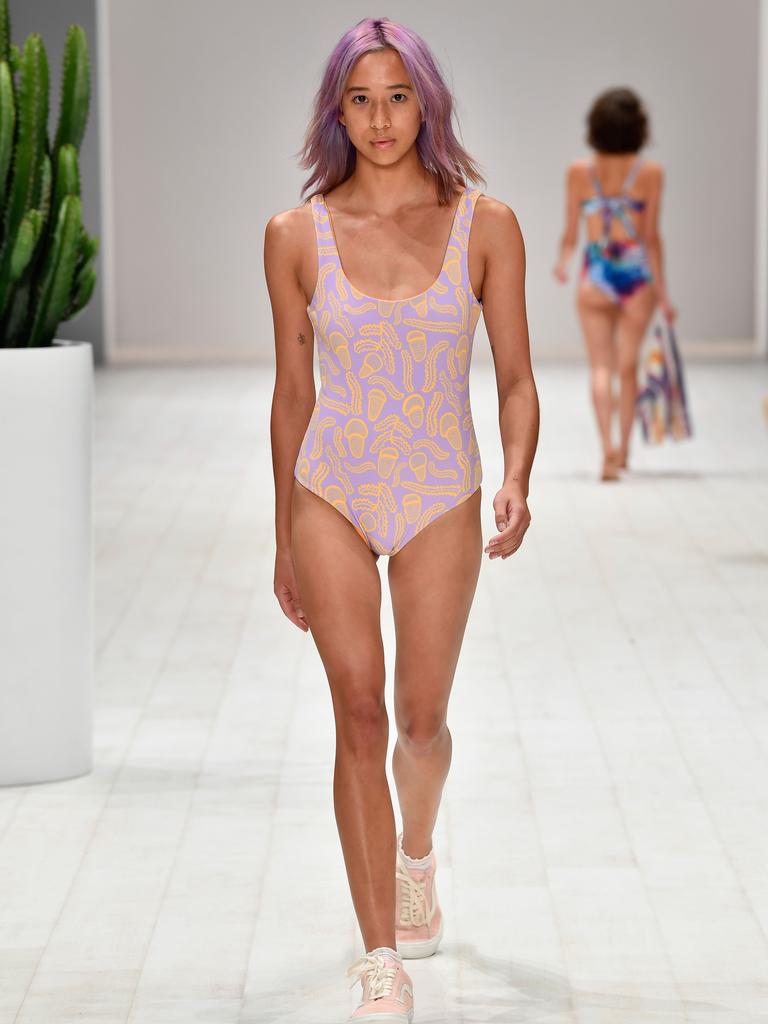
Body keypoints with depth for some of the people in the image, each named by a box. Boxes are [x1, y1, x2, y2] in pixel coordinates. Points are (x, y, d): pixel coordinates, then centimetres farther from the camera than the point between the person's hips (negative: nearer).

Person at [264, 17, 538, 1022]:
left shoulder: (484, 225, -2)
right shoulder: (296, 235, -1)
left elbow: (516, 380, 1)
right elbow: (293, 392, 8)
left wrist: (516, 484, -17)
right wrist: (285, 542, 12)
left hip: (441, 497, 0)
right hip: (331, 493, 0)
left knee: (420, 719, 7)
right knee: (360, 712, -9)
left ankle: (416, 852, 44)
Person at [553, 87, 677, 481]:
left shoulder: (579, 172, -1)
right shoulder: (650, 172, -5)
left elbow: (570, 234, 3)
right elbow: (651, 236, -5)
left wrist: (562, 263, 25)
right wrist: (662, 290, 1)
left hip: (595, 274, 0)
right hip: (636, 271, 0)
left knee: (600, 366, 1)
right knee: (628, 365, 13)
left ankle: (608, 445, -18)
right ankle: (623, 449, 23)